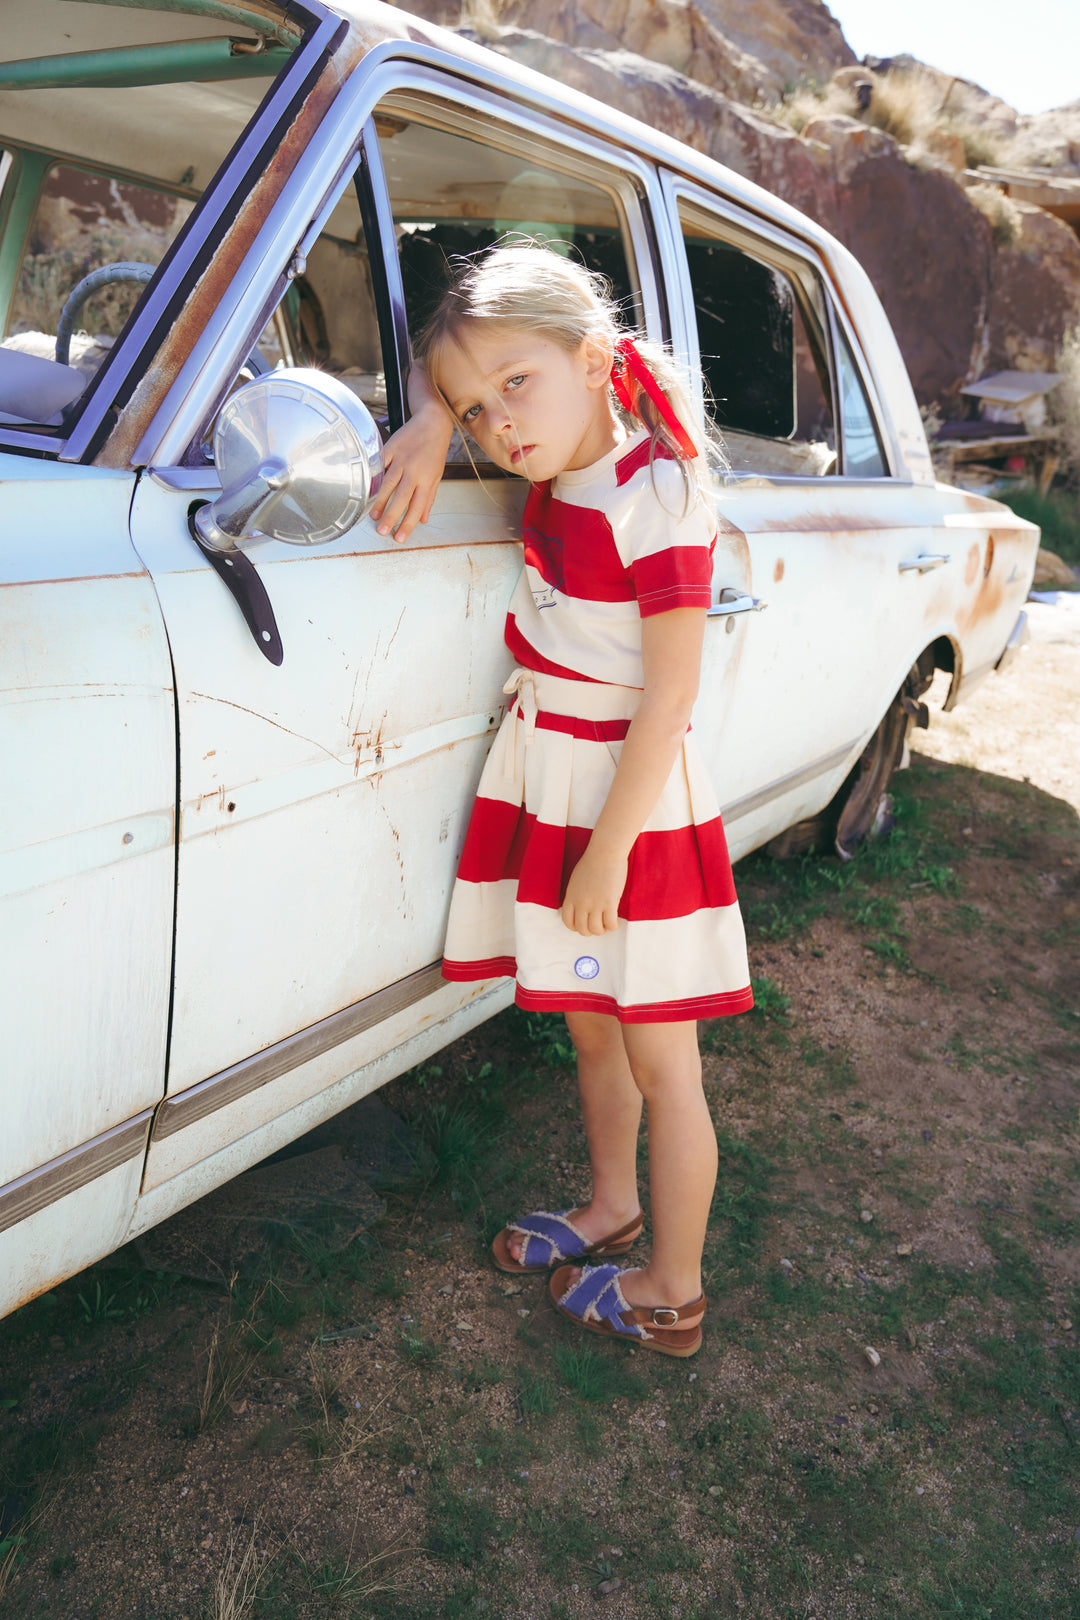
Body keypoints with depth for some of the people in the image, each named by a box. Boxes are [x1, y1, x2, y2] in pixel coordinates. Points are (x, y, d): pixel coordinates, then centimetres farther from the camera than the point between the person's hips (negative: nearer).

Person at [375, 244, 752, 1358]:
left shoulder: (654, 502, -19)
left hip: (635, 800, -8)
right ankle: (611, 1208, 42)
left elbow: (668, 700, -19)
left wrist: (608, 850, -18)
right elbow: (468, 383, 22)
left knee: (660, 1061, 6)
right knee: (590, 1027, 21)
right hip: (548, 784, 8)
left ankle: (671, 1296, 22)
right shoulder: (554, 471, 3)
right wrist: (432, 428, -1)